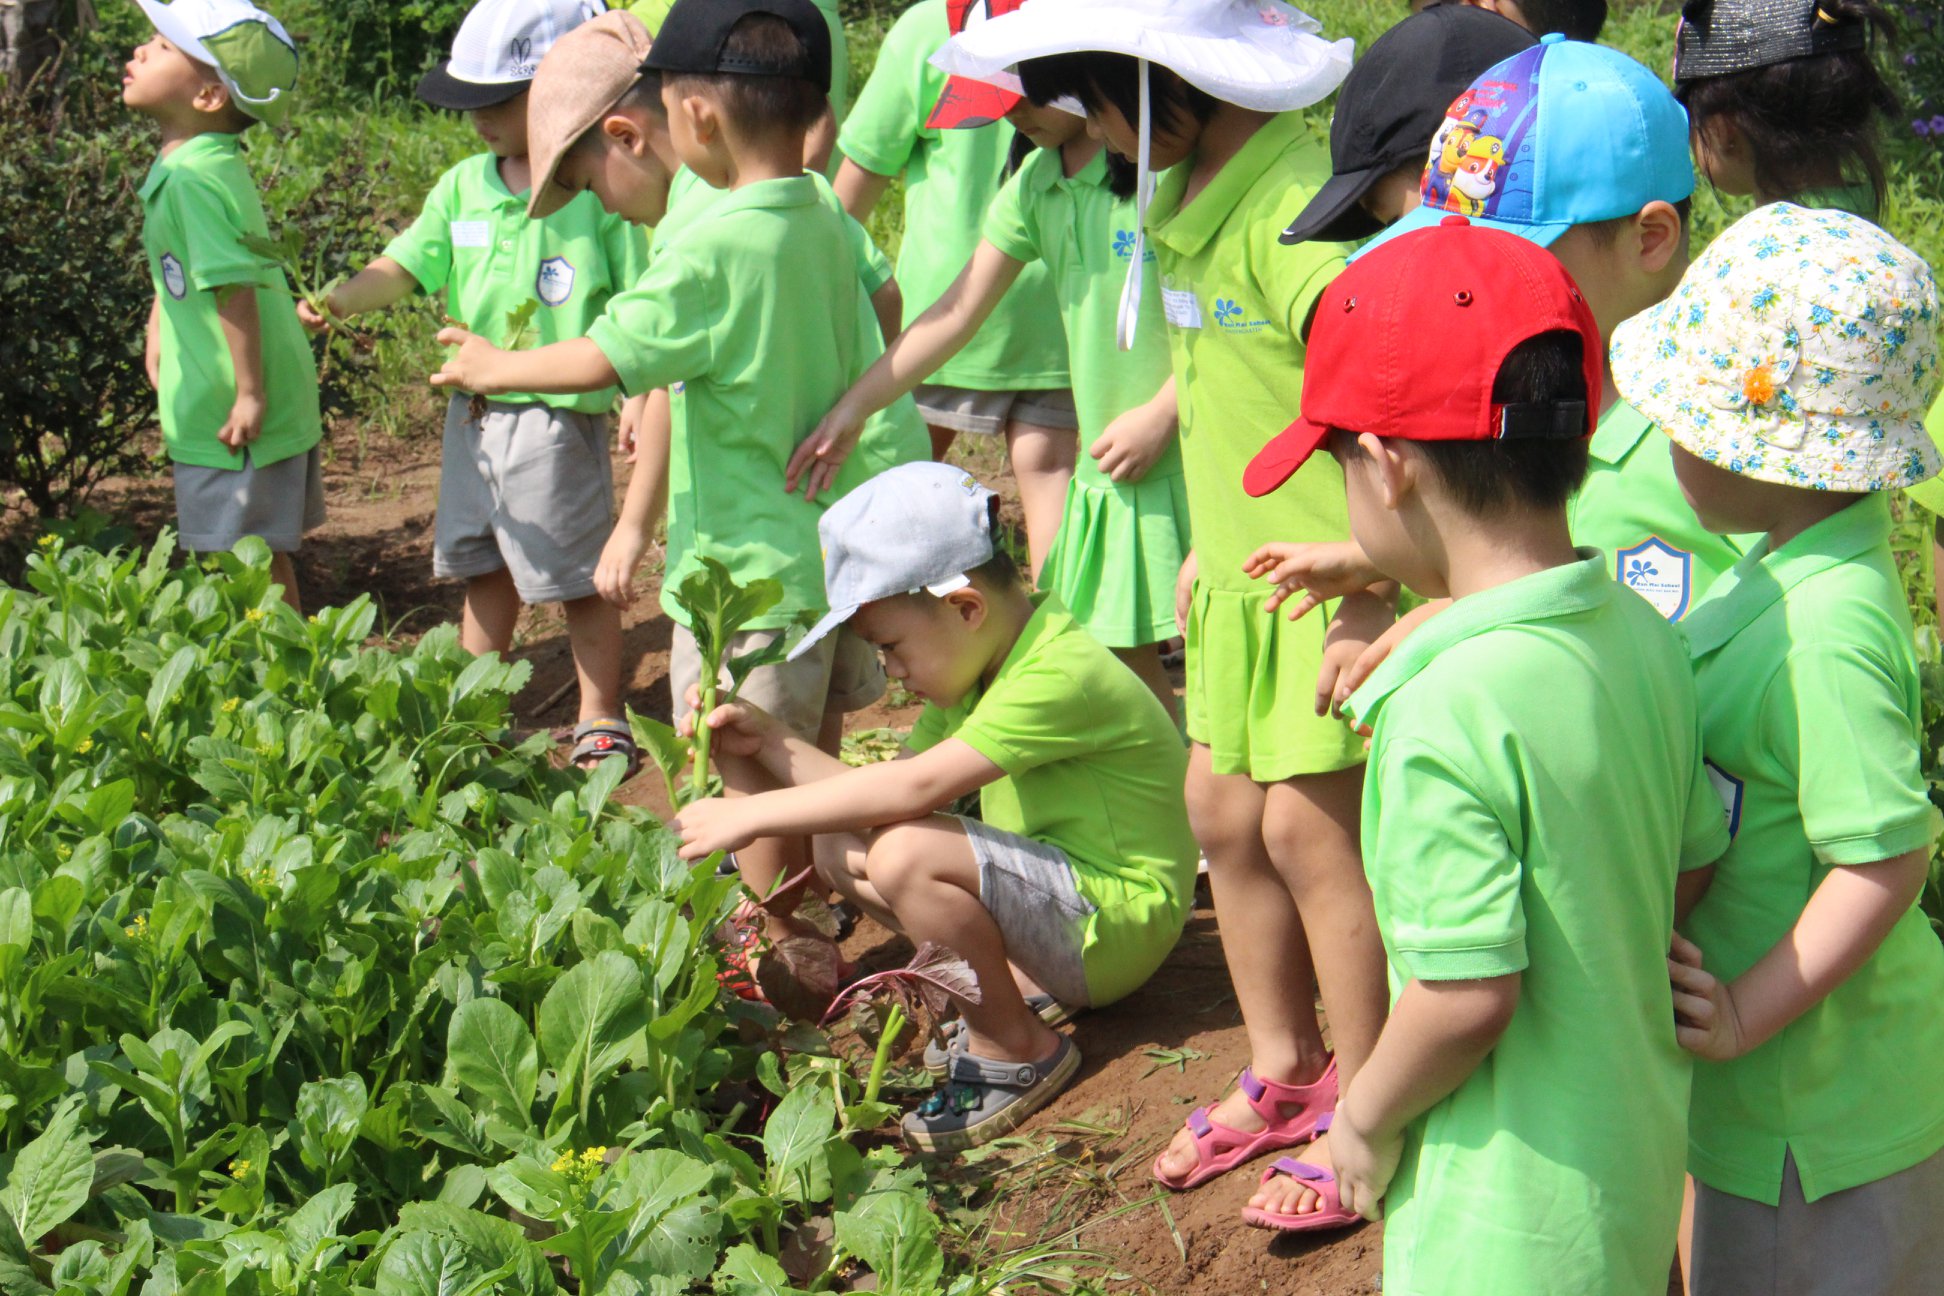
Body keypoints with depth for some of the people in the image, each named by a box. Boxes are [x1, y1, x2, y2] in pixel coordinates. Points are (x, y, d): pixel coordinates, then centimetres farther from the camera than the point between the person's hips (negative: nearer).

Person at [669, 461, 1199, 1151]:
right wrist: (769, 741, -1)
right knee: (841, 846, 4)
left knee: (907, 853, -30)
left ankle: (1017, 1051, -9)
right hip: (1050, 889, 10)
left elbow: (913, 788, -30)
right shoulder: (978, 672, 8)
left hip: (1117, 922, -10)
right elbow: (881, 793, 9)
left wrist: (751, 815, -25)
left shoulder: (1062, 675, -24)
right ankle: (1005, 990, 6)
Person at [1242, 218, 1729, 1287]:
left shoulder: (1447, 714, -27)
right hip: (1640, 1154, 8)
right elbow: (1696, 858, 8)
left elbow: (1469, 992, -26)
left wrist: (1367, 1119, -9)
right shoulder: (1646, 638, -3)